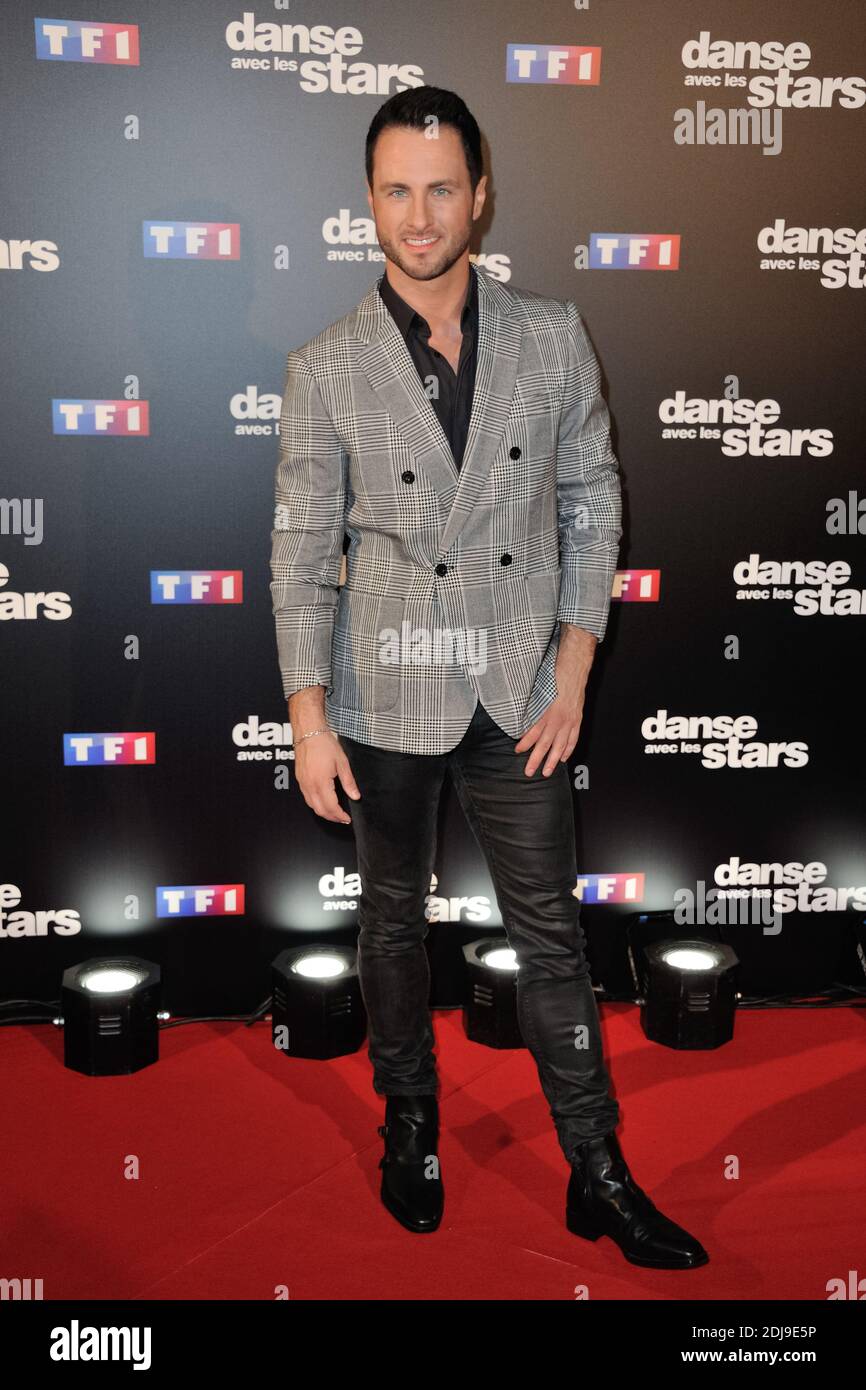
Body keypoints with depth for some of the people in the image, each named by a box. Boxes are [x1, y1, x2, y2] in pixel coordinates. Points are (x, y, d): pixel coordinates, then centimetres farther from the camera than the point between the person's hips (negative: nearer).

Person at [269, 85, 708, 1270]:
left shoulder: (554, 336, -1)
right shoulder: (326, 369, -5)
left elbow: (591, 504, 3)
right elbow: (301, 551, -4)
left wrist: (572, 674, -3)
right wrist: (309, 720, -8)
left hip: (520, 692, 1)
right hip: (386, 695, 0)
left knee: (550, 931, 7)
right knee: (393, 922, 15)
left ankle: (599, 1176, 20)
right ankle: (410, 1127, 36)